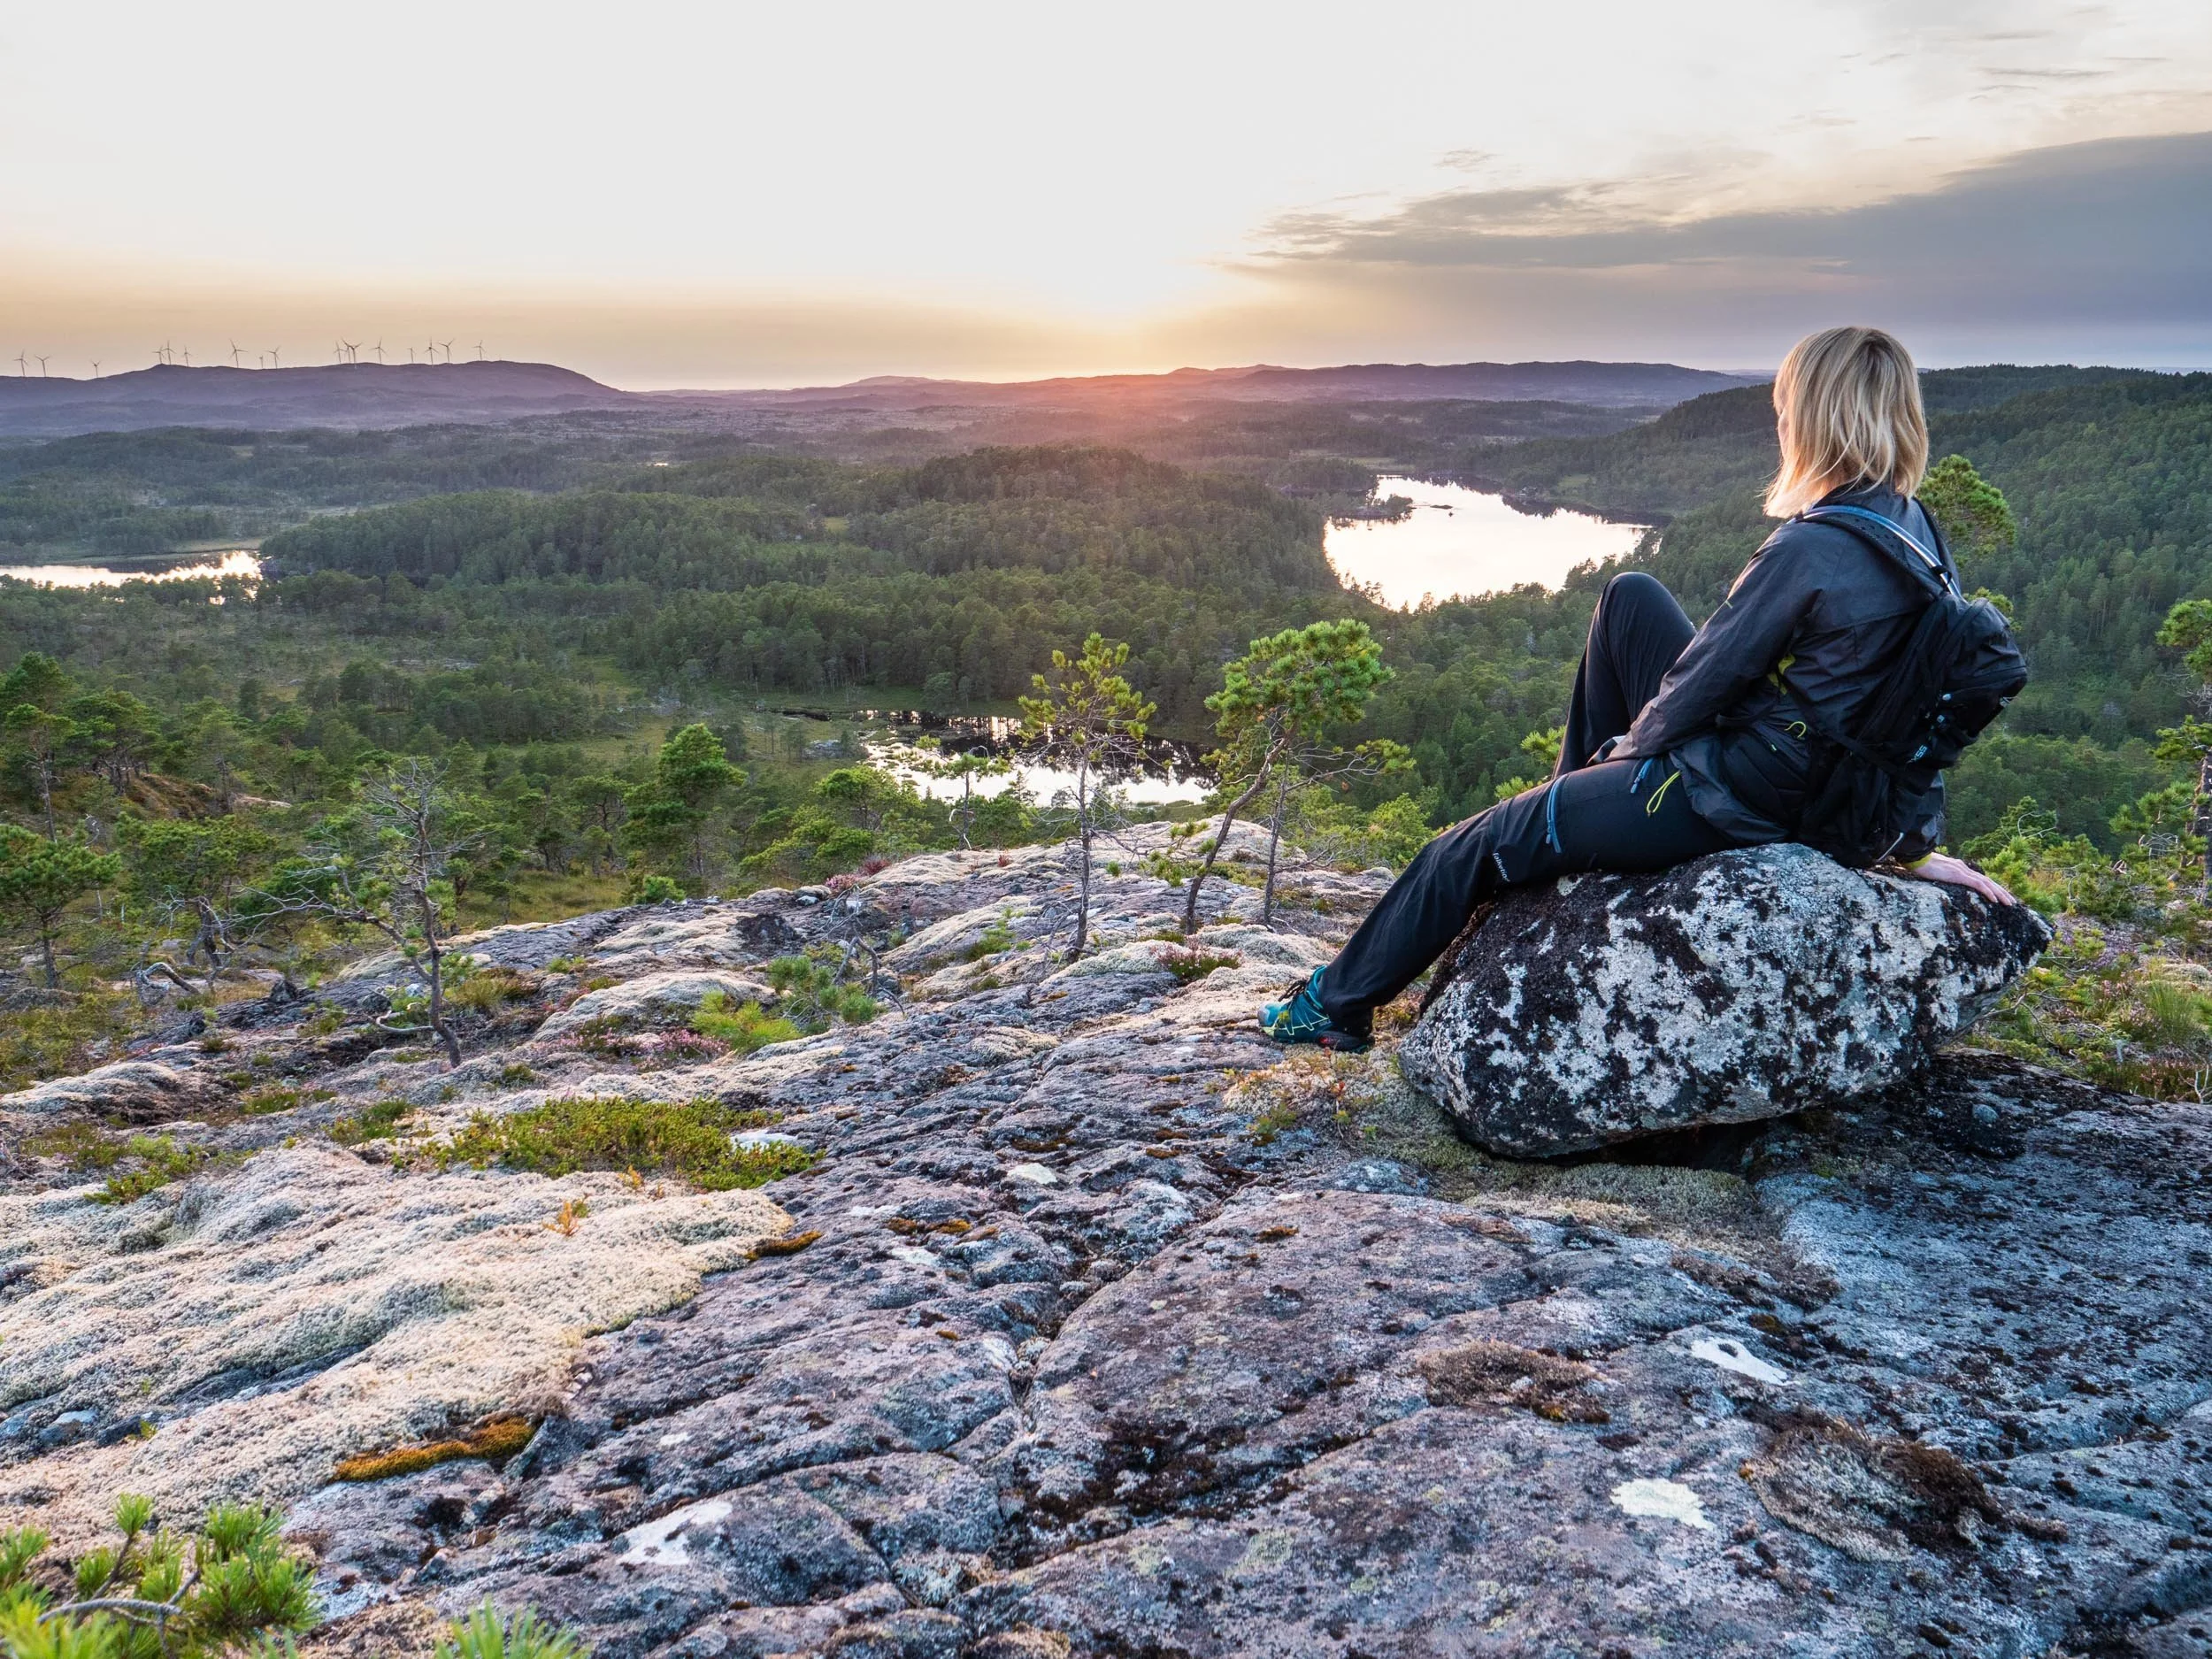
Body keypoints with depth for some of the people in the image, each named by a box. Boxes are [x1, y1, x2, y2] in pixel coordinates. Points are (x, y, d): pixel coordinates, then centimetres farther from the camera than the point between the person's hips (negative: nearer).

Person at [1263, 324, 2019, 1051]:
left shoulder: (1809, 549, -26)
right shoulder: (1916, 531, 1)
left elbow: (1704, 676, -17)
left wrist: (1633, 744, 3)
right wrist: (1917, 841, 12)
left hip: (1735, 795, -9)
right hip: (1814, 777, 9)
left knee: (1472, 849, 2)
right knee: (1630, 596, 20)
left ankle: (1337, 1006, 20)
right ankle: (1578, 794, 32)